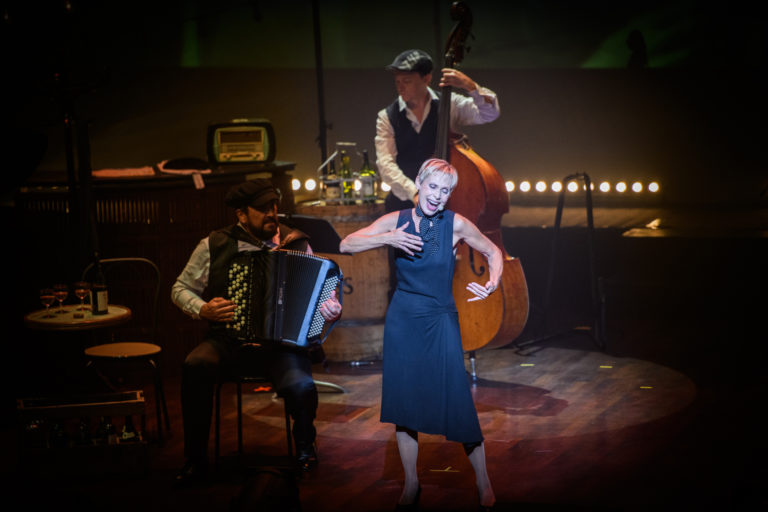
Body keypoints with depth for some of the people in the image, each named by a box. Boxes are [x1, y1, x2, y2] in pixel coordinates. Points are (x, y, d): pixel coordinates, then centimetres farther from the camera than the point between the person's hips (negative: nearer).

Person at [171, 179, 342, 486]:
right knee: (196, 366, -33)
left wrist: (332, 308, -5)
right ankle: (195, 459, -17)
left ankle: (304, 444, 3)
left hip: (281, 340, 0)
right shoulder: (215, 245, 6)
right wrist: (202, 309, -8)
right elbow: (181, 289, 13)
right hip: (229, 339, 0)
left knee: (301, 386, -33)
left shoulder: (295, 243, 10)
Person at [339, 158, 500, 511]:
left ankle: (483, 482, 10)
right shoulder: (396, 221, -2)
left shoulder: (456, 224, -6)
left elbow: (493, 252, 8)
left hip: (440, 323, -2)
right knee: (403, 403, 7)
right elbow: (346, 245, -4)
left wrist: (493, 281, -12)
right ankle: (411, 483, 22)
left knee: (458, 403, -6)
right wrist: (387, 239, -19)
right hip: (402, 320, 2)